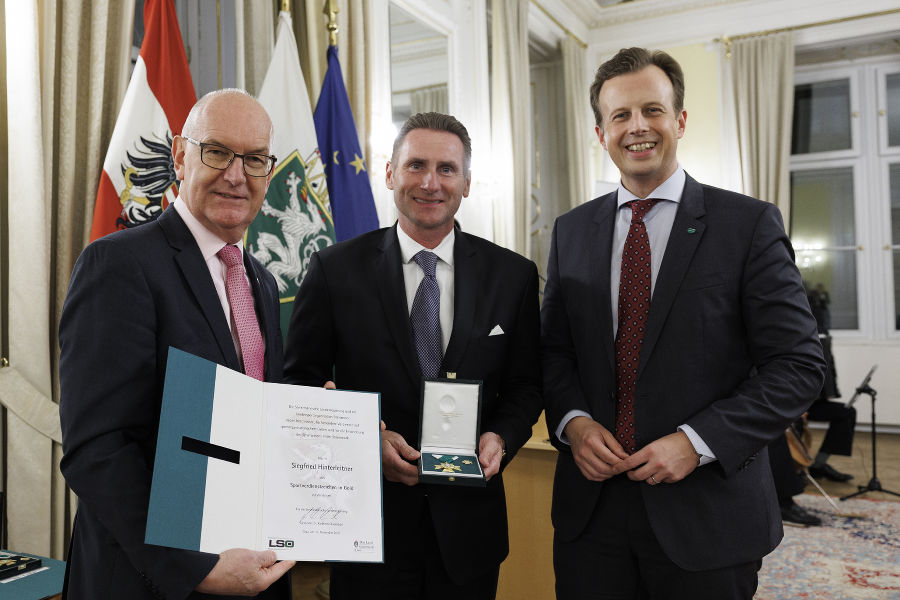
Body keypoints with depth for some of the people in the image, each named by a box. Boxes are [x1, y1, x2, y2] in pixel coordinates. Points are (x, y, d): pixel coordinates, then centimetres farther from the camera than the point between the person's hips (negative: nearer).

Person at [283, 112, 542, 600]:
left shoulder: (513, 275, 0)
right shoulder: (335, 270, -5)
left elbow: (525, 385, 6)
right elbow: (301, 383, -1)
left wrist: (501, 437, -12)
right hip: (368, 518, -1)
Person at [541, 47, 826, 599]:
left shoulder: (749, 224, -6)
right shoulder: (571, 231, 6)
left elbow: (798, 365, -7)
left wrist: (698, 441, -16)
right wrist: (574, 421, -8)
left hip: (706, 512, -2)